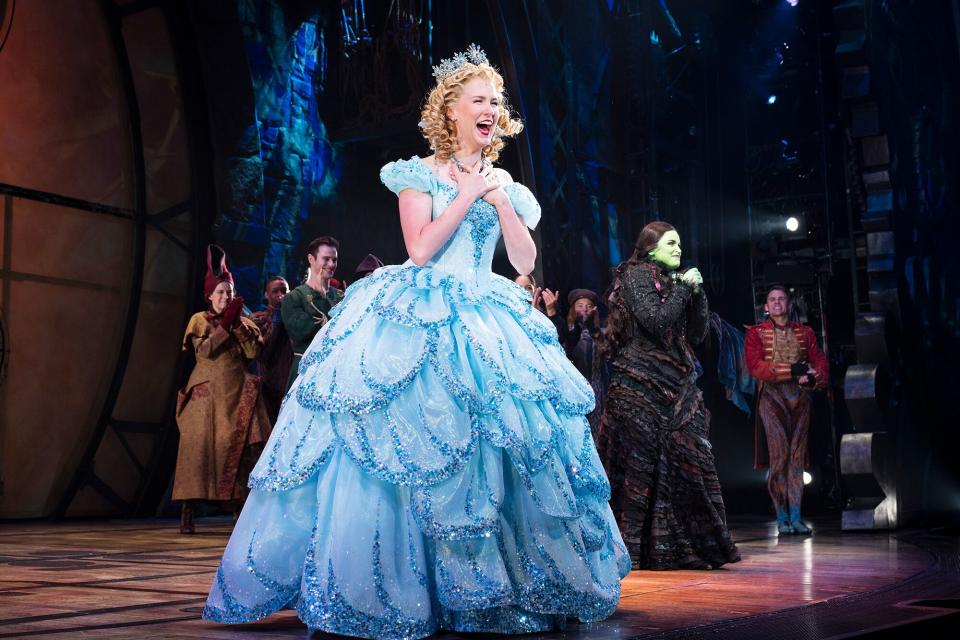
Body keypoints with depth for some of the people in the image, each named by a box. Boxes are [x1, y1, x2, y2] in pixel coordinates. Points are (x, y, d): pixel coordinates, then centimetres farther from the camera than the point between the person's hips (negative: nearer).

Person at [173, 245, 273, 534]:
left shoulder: (243, 322, 15)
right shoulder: (200, 320, 8)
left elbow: (253, 352, 0)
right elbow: (205, 350, -9)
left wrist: (237, 323, -6)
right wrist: (226, 322, -10)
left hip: (237, 394, 2)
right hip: (207, 393, -2)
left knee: (240, 445, -8)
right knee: (199, 445, -8)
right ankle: (187, 512, -6)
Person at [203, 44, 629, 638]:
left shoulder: (504, 184, 17)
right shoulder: (420, 174, 4)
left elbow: (525, 262, 9)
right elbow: (421, 249, -9)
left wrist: (499, 201, -1)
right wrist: (468, 195, -7)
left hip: (486, 322, 5)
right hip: (417, 320, -4)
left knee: (504, 442, -5)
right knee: (403, 444, -12)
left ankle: (489, 586, 6)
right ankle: (378, 587, -3)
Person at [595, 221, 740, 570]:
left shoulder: (673, 279, 19)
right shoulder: (635, 274, -2)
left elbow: (696, 334, 15)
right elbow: (656, 321, -16)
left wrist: (697, 293, 5)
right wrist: (683, 289, -7)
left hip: (676, 386, 8)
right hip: (640, 387, -8)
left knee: (689, 461, 2)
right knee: (639, 464, -6)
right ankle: (630, 549, 1)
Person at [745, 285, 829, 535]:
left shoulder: (805, 333, 14)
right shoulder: (756, 333, 4)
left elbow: (821, 363, 9)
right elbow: (755, 367, -10)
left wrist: (813, 378, -15)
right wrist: (793, 370, -16)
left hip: (800, 397, 3)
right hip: (772, 396, -3)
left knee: (797, 456, -1)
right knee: (779, 454, -10)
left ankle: (796, 517, 0)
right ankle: (782, 517, -4)